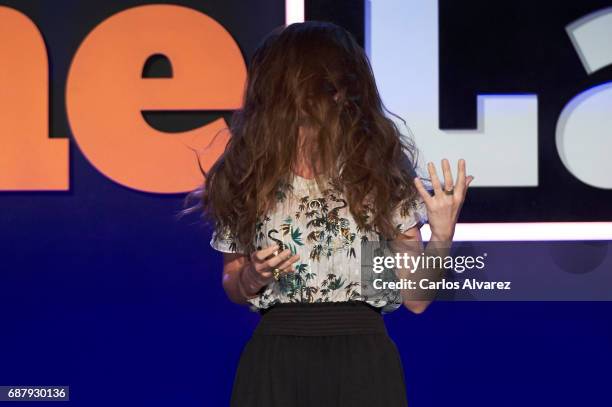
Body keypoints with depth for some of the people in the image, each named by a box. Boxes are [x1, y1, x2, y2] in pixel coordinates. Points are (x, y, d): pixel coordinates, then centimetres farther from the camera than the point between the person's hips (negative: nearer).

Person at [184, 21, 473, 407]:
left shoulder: (383, 174, -4)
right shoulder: (246, 177, -1)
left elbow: (416, 298, -1)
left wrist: (441, 238, -17)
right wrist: (252, 278, -9)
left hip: (364, 365, 0)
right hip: (274, 365, 1)